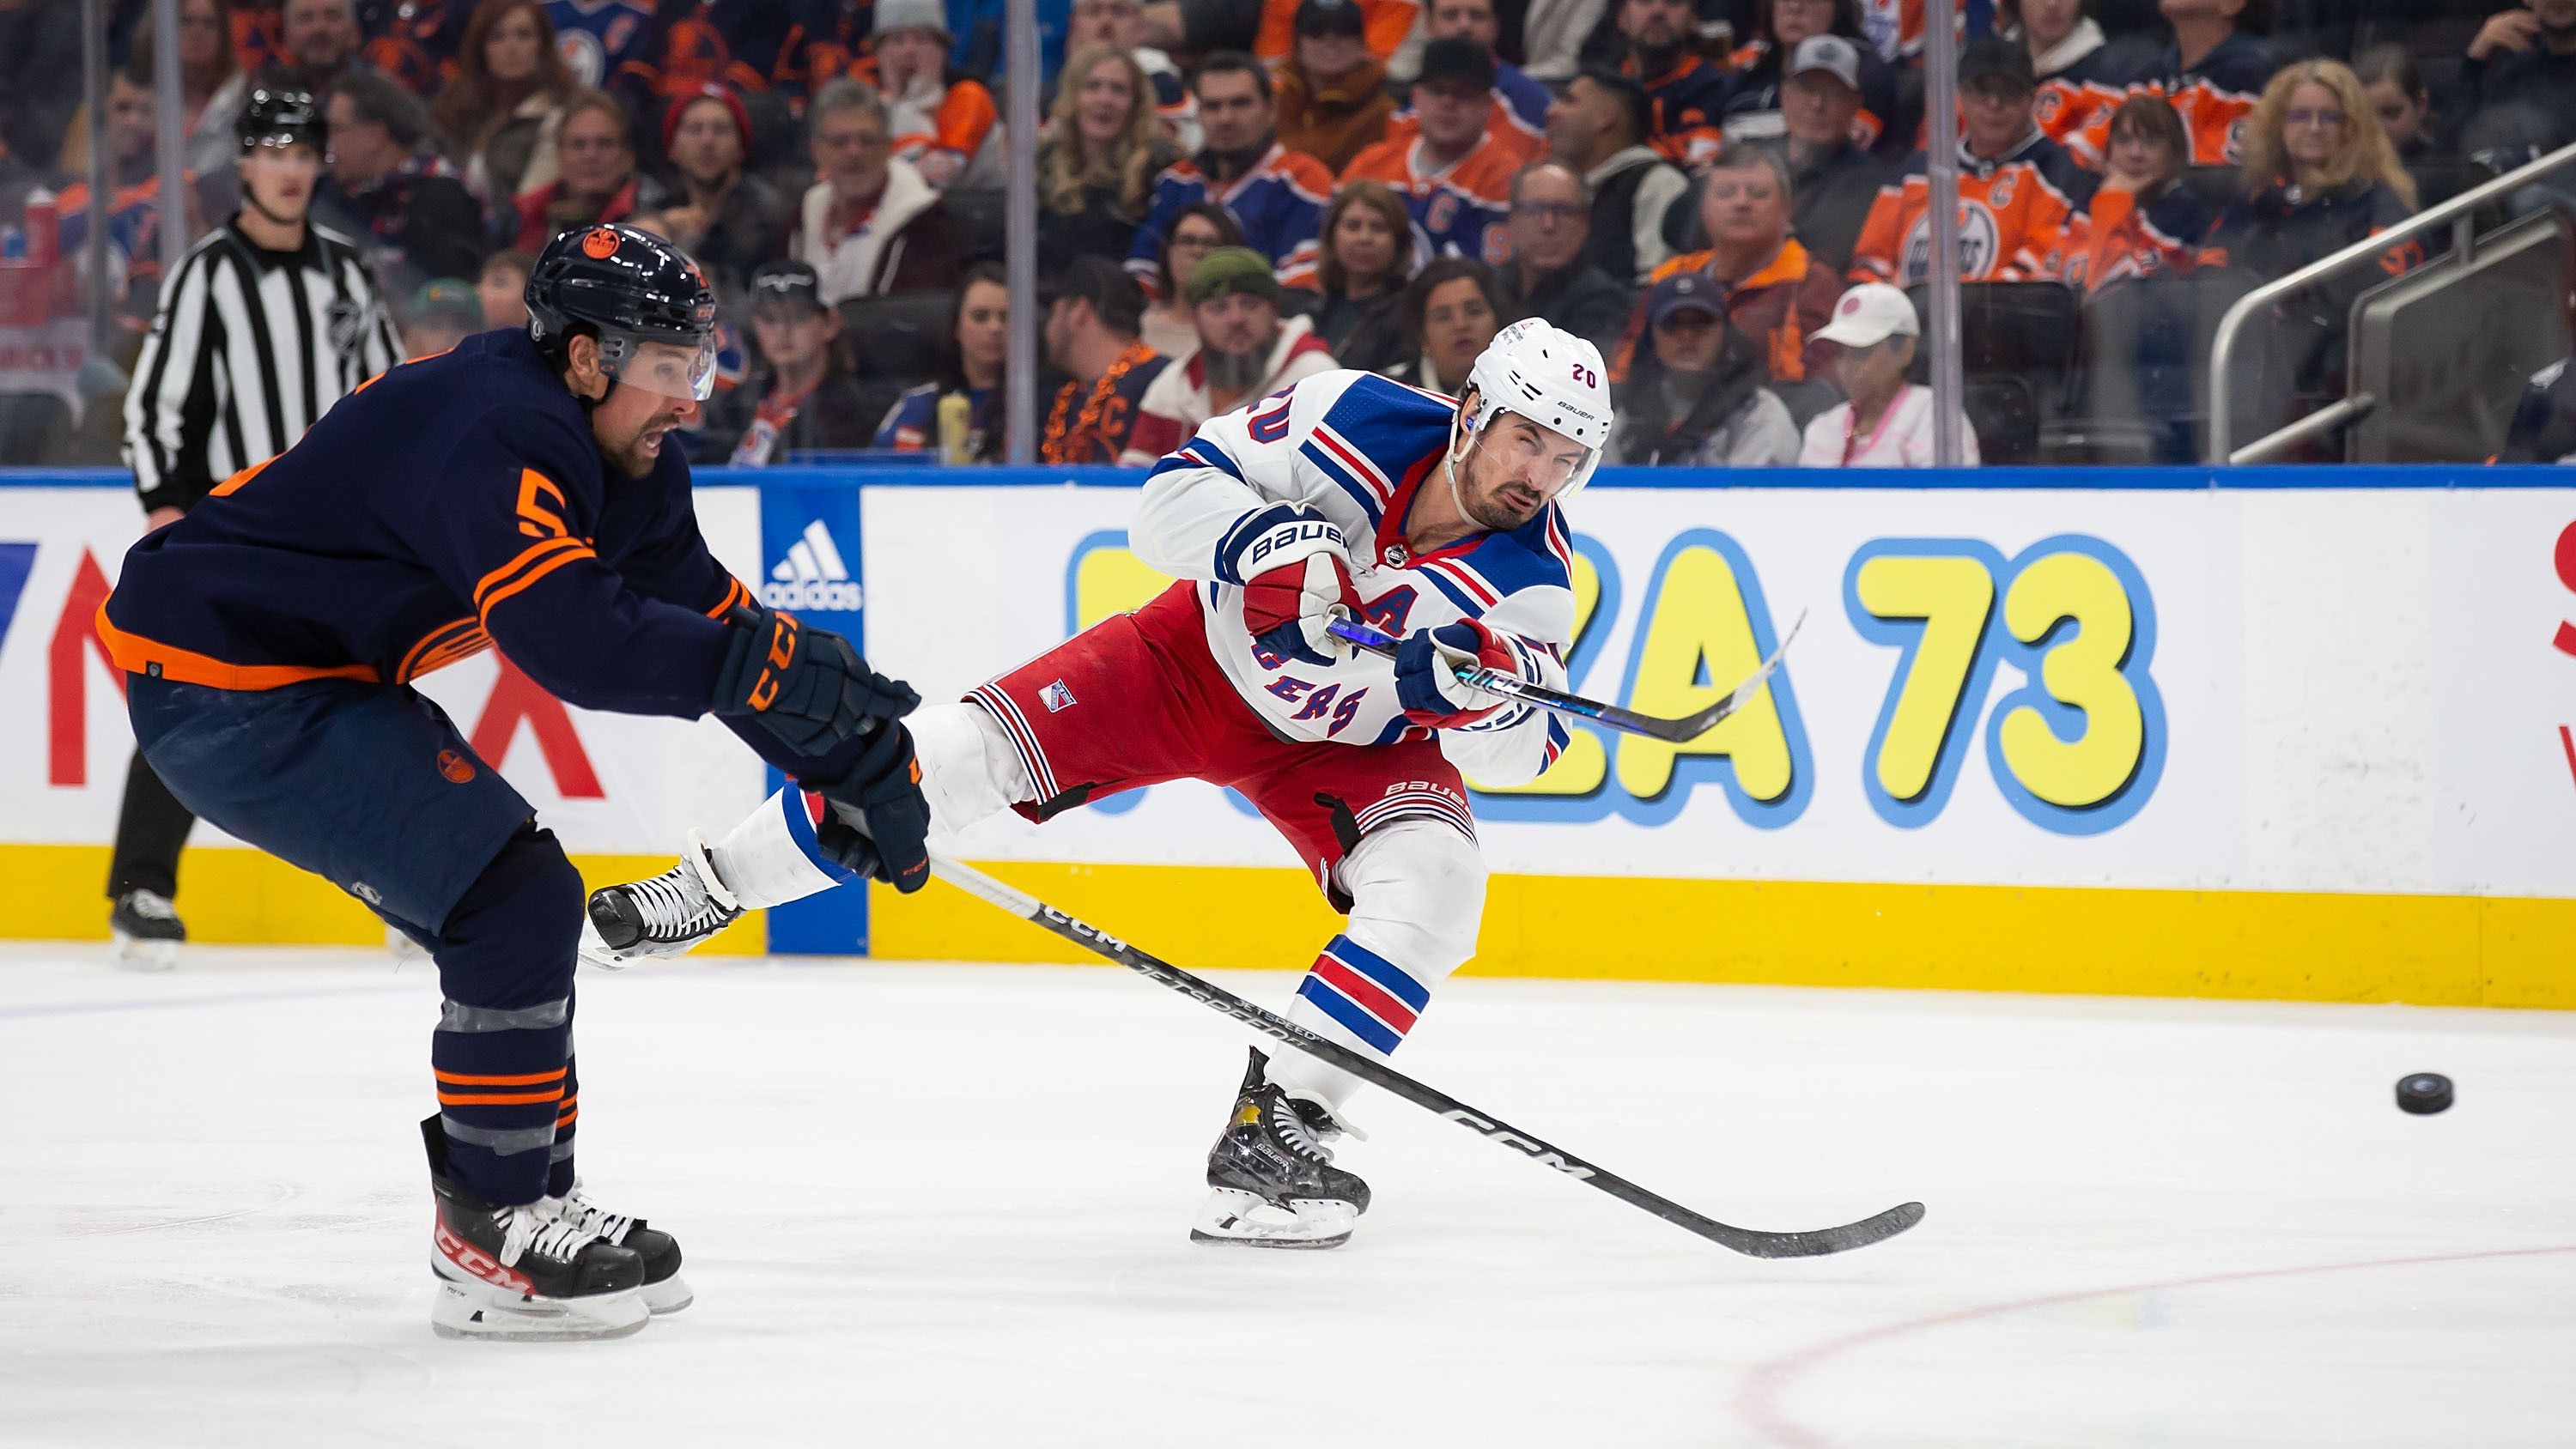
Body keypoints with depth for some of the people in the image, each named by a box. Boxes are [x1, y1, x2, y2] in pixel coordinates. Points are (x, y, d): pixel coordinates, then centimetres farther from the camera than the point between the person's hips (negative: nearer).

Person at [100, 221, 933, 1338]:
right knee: (517, 899, -14)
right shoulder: (492, 435, -25)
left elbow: (709, 611, 12)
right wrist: (755, 661, -38)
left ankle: (528, 1203, 22)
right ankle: (491, 1244, -7)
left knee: (516, 910, 13)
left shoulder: (625, 467, 7)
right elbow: (568, 636, -38)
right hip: (220, 687, -11)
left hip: (317, 678, 11)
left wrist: (849, 763, 7)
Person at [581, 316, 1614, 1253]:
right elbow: (1173, 492, -20)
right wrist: (1267, 539, -40)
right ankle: (704, 894, 3)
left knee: (1433, 882, -27)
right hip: (1200, 657, 0)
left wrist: (1476, 694, -44)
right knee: (971, 747, -13)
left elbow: (1515, 753, -21)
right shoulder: (1357, 421, -26)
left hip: (1351, 742, 1)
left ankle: (1278, 1130, -21)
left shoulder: (1528, 580, -24)